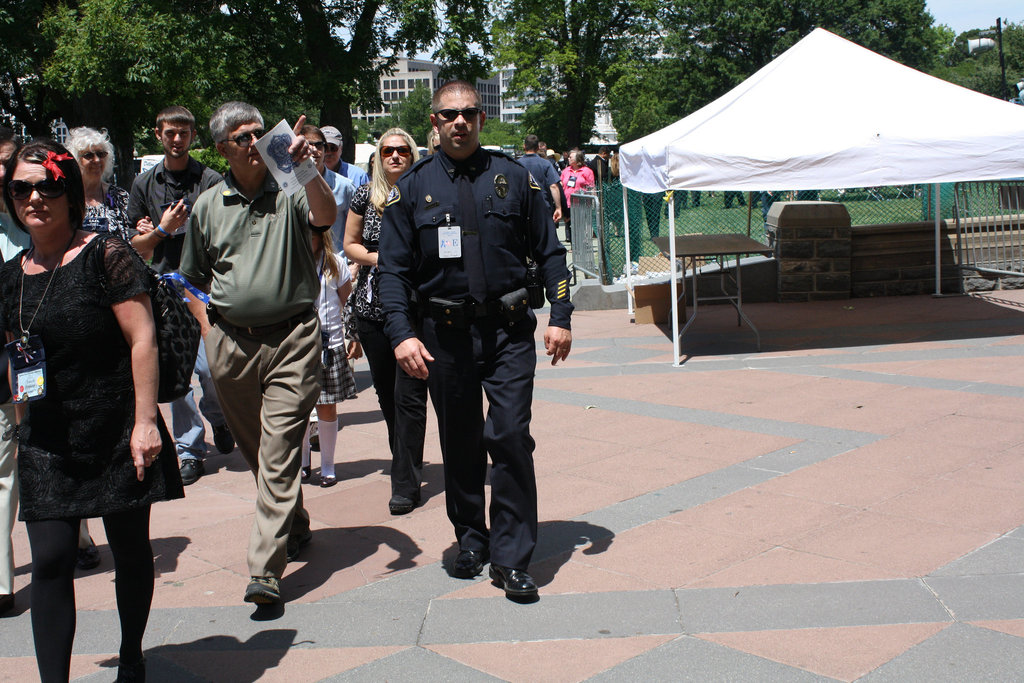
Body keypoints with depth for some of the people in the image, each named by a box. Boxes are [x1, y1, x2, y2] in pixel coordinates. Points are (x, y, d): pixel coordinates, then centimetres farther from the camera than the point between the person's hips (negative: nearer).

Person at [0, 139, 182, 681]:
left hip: (116, 433, -4)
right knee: (50, 560, -3)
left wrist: (145, 420, -16)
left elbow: (143, 340, -12)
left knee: (130, 549, 10)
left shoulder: (106, 255, -9)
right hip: (45, 441, 4)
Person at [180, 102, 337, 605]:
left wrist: (306, 168, -32)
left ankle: (265, 570, -10)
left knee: (280, 452, -9)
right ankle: (295, 527, 38)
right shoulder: (208, 206, 11)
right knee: (255, 449, 16)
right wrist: (208, 328, 8)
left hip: (292, 339, -4)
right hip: (230, 343, 5)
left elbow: (326, 217, -22)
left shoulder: (290, 191, 0)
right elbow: (194, 277, 19)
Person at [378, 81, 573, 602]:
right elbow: (393, 268, 1)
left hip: (508, 330, -1)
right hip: (444, 334, 1)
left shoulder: (513, 178, 5)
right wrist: (402, 334, -11)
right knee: (459, 446, 11)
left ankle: (512, 560, 3)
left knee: (510, 438, -7)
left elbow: (549, 252, 7)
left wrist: (560, 318, -2)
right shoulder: (411, 188, 4)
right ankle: (471, 541, 29)